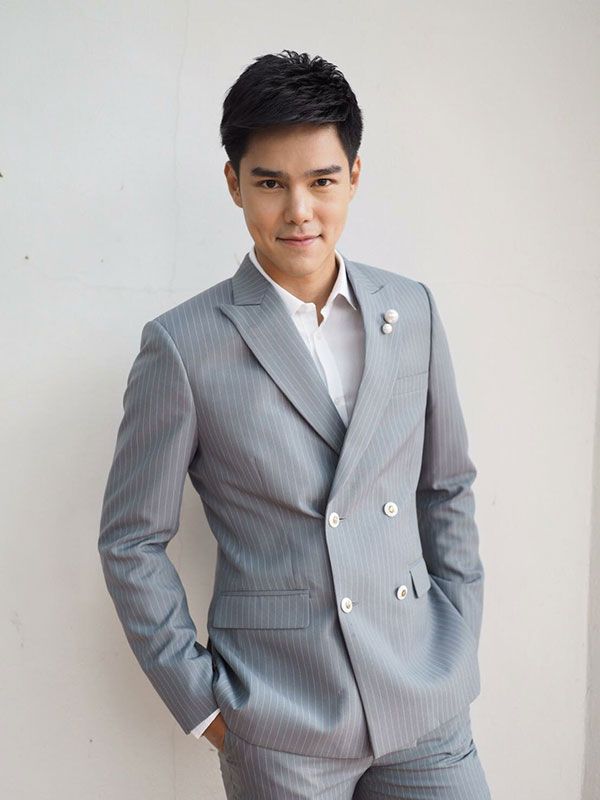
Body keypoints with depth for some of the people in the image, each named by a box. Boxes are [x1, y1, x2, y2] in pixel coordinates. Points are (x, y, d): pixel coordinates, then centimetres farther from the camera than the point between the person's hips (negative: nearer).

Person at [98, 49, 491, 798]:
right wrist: (200, 698, -3)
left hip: (427, 704, 3)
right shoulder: (183, 345, -9)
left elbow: (448, 485, 11)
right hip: (280, 724, -3)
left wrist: (459, 643, 8)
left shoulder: (411, 310, 3)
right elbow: (130, 541, -3)